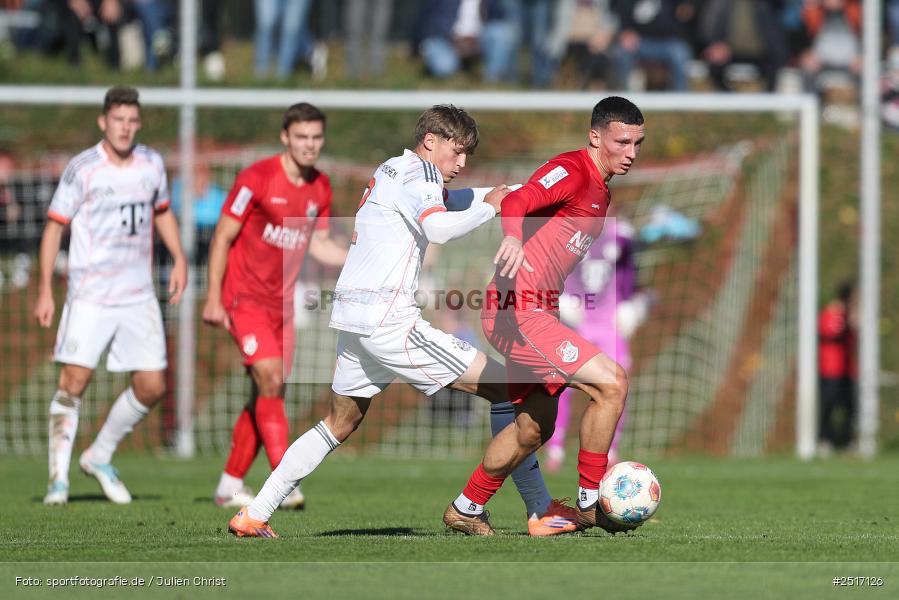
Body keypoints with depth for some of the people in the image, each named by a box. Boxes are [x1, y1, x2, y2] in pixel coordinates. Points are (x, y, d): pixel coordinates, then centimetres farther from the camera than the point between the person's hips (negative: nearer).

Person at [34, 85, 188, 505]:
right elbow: (54, 227, -4)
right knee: (74, 381, -12)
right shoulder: (82, 169, -8)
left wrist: (179, 259, 11)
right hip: (89, 294, -5)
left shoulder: (152, 164, 6)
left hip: (139, 297, 5)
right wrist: (45, 291, -9)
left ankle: (100, 457, 21)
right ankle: (59, 478, -3)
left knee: (152, 386, 1)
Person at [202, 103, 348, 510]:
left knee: (266, 396, 7)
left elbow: (319, 246, 14)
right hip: (244, 297, -7)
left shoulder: (321, 188, 5)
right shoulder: (257, 179, -15)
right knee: (271, 382, -19)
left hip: (281, 303, 7)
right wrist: (213, 299, -14)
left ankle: (230, 484, 19)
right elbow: (223, 236, -11)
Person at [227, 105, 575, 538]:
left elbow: (453, 201, 35)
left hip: (351, 319, 9)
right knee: (506, 387, -6)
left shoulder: (391, 172, 22)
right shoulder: (416, 171, -6)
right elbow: (440, 228, -24)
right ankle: (541, 512, -8)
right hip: (388, 319, -9)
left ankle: (253, 515, 18)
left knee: (340, 424, 23)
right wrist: (490, 207, -9)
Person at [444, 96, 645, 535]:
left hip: (535, 312, 11)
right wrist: (513, 236, -51)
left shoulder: (600, 189, 17)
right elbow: (517, 201, -31)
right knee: (611, 384, -16)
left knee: (533, 430, 19)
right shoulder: (572, 170, -13)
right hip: (520, 312, -11)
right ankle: (590, 503, -6)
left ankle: (465, 510, 32)